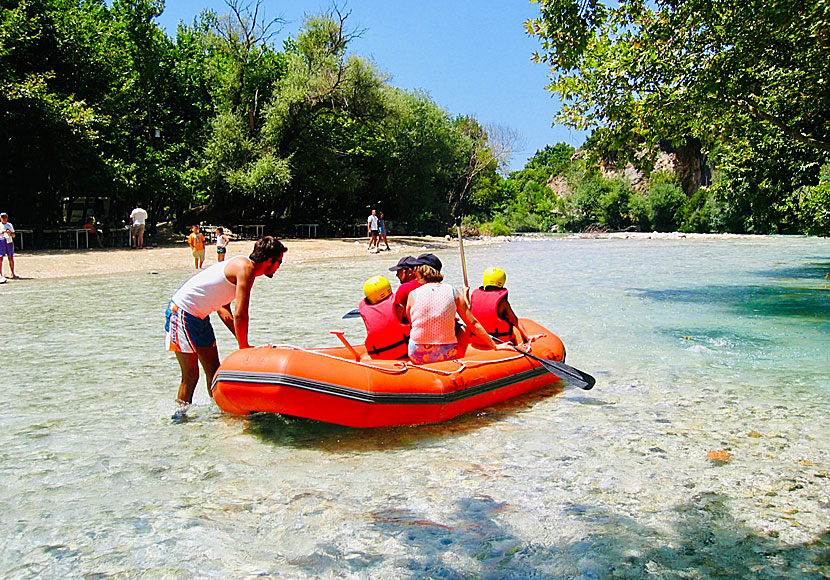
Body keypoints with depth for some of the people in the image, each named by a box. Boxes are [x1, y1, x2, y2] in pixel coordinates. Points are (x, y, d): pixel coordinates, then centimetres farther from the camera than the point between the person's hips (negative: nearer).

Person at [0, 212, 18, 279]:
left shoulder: (10, 225, 15)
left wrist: (10, 232, -5)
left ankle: (13, 273, 4)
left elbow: (14, 235, 15)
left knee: (11, 258, 1)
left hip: (9, 242, 3)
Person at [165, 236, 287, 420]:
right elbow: (240, 315, -21)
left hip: (199, 316, 10)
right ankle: (179, 416, 6)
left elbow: (223, 309, 16)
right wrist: (244, 347, -8)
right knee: (191, 376, -5)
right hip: (182, 314, -10)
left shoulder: (240, 264, 12)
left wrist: (243, 342, 10)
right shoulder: (246, 268, -17)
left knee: (214, 371, 12)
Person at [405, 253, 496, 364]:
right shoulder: (453, 292, -2)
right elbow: (473, 323, -1)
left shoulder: (413, 294, -4)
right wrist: (495, 346, 9)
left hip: (418, 358, 0)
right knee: (463, 328, 26)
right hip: (448, 356, 0)